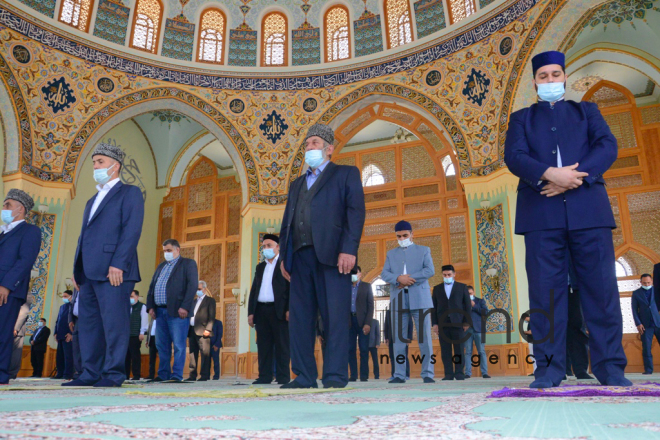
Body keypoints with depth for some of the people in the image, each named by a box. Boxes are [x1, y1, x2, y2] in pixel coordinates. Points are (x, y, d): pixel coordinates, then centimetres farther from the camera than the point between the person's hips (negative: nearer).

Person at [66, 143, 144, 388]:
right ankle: (90, 373, 15)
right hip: (89, 273, 8)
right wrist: (77, 269, 13)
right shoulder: (93, 200, 27)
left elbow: (132, 230, -10)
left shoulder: (130, 193, 2)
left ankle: (113, 374, 0)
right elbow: (84, 236, 23)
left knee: (114, 322, -6)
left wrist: (118, 264, -20)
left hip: (112, 271, -8)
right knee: (88, 323, 9)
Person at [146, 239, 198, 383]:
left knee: (178, 345, -5)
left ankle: (177, 375, -1)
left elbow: (192, 286, -8)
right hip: (160, 311, 7)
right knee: (162, 345, 9)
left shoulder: (188, 263, 3)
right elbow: (152, 286, 21)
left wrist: (185, 307, -16)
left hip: (177, 311, -6)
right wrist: (150, 306, 7)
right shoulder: (161, 266, 23)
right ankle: (163, 374, 17)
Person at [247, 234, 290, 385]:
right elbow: (254, 290, 18)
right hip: (261, 310, 5)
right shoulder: (260, 267, 22)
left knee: (282, 345, -4)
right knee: (264, 345, 3)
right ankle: (265, 376, 7)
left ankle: (283, 376, 0)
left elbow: (291, 287, -4)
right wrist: (251, 312, 9)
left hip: (279, 310, -5)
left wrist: (289, 309, -14)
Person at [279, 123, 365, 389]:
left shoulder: (346, 174, 12)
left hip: (331, 255, -5)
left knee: (335, 317, -6)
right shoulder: (297, 184, 29)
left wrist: (348, 249, -15)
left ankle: (335, 375, 0)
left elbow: (356, 213, -2)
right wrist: (284, 255, 9)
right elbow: (287, 221, 22)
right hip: (300, 256, 6)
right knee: (299, 317, 2)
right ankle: (304, 376, 8)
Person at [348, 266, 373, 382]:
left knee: (364, 349, -3)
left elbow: (371, 306, 2)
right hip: (349, 321, 2)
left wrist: (368, 323, -8)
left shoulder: (366, 286, 9)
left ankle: (364, 375, 2)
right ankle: (353, 375, 7)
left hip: (362, 321, -2)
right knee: (350, 349, 1)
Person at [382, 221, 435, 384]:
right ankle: (399, 374, 5)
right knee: (399, 338, 1)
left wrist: (410, 279, -11)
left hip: (420, 299, -2)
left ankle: (428, 373, 2)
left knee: (424, 337, -3)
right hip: (398, 300, 2)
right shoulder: (391, 254, 18)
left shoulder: (423, 250, 12)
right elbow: (384, 274, 5)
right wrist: (399, 279, -15)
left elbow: (430, 270, -2)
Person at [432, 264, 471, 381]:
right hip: (443, 323, 1)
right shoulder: (437, 288, 15)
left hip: (458, 322, -1)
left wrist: (467, 322, -2)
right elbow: (434, 307, 10)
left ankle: (459, 373, 2)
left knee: (459, 349, -2)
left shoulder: (462, 287, 11)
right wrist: (434, 323, 0)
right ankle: (448, 374, 0)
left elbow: (467, 305, 7)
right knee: (445, 350, -2)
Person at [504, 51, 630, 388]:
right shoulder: (522, 118, 19)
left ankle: (610, 366, 8)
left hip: (588, 208, 1)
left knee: (601, 287, -1)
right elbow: (513, 156, 1)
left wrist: (576, 176, -13)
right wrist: (549, 174, -17)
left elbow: (608, 146, 4)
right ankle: (550, 367, 3)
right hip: (541, 211, -1)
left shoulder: (587, 111, 22)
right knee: (545, 290, -3)